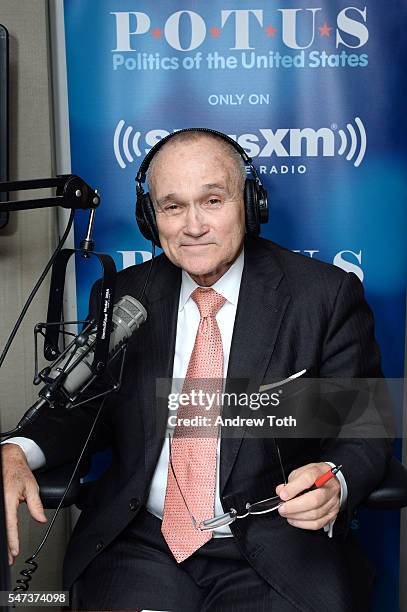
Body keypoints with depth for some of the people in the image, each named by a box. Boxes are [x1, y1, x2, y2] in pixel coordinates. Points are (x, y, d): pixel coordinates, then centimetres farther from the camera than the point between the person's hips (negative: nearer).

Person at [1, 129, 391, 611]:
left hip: (275, 553, -1)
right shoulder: (122, 296, 5)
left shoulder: (327, 295, -5)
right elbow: (86, 407, 11)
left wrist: (334, 481, -24)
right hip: (140, 544, 2)